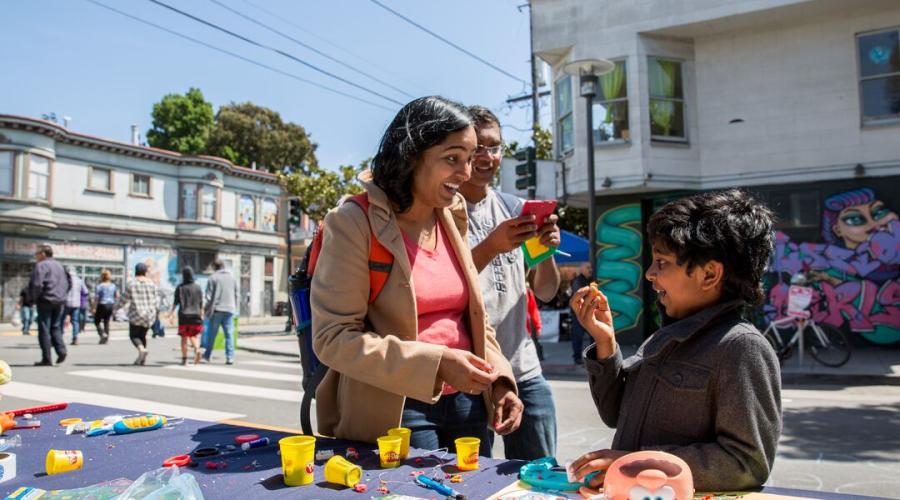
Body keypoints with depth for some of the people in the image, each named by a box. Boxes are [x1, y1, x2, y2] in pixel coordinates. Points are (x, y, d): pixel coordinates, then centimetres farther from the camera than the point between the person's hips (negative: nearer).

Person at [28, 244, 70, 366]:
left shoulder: (40, 266, -7)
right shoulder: (60, 266, 16)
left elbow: (37, 284, -18)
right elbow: (68, 284, 17)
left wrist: (34, 298, -3)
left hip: (45, 301, -6)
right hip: (60, 301, 6)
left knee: (44, 329, -1)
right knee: (56, 327, 14)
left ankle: (46, 359, 0)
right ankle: (61, 350, -6)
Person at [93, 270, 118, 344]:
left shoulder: (99, 286, -10)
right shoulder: (113, 286, 4)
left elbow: (96, 298, -12)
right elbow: (117, 296, 6)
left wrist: (94, 308, -9)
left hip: (102, 305, -5)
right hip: (111, 305, 5)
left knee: (97, 321, 8)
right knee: (106, 321, 12)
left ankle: (103, 334, -11)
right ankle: (106, 338, 11)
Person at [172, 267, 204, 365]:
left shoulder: (180, 288, -3)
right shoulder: (198, 287, 2)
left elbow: (175, 302, -4)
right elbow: (201, 303, 3)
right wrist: (201, 315, 12)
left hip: (183, 315, -1)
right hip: (195, 315, 1)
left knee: (184, 338, 8)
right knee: (194, 335, 11)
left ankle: (184, 359, 9)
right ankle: (197, 349, -18)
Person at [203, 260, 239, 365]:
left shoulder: (213, 278, -3)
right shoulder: (232, 277, 9)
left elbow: (209, 296, -6)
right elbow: (236, 295, 11)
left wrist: (208, 310, 0)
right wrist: (235, 308, 16)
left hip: (217, 309, -3)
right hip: (229, 310, 3)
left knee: (211, 334, 10)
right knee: (229, 334, 1)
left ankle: (207, 355, 21)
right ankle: (230, 357, -4)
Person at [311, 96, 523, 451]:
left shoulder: (453, 219, 6)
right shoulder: (355, 222, -13)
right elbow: (333, 337, -17)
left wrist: (499, 379, 0)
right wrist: (436, 363, -24)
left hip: (466, 401, 6)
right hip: (399, 409, -6)